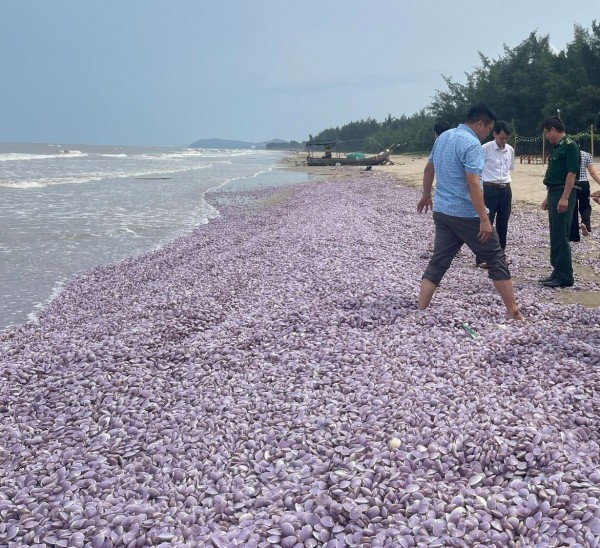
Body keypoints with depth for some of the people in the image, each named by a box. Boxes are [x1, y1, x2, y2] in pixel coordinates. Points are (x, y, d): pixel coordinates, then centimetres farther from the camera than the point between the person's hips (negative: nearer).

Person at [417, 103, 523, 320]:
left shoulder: (443, 137, 11)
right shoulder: (471, 144, -16)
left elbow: (428, 169, 23)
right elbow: (472, 184, -24)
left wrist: (426, 195, 36)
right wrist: (484, 219, -24)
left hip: (442, 211, 8)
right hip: (466, 214, -8)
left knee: (438, 263, 9)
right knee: (496, 258, 4)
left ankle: (420, 311, 4)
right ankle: (513, 311, 10)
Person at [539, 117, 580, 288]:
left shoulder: (570, 146, -11)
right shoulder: (557, 147, 17)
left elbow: (572, 172, -18)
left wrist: (565, 198, -24)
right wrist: (548, 198, 22)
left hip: (563, 196, -10)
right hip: (554, 194, 10)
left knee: (561, 236, -8)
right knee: (555, 236, 12)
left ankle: (565, 277, -4)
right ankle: (557, 272, 18)